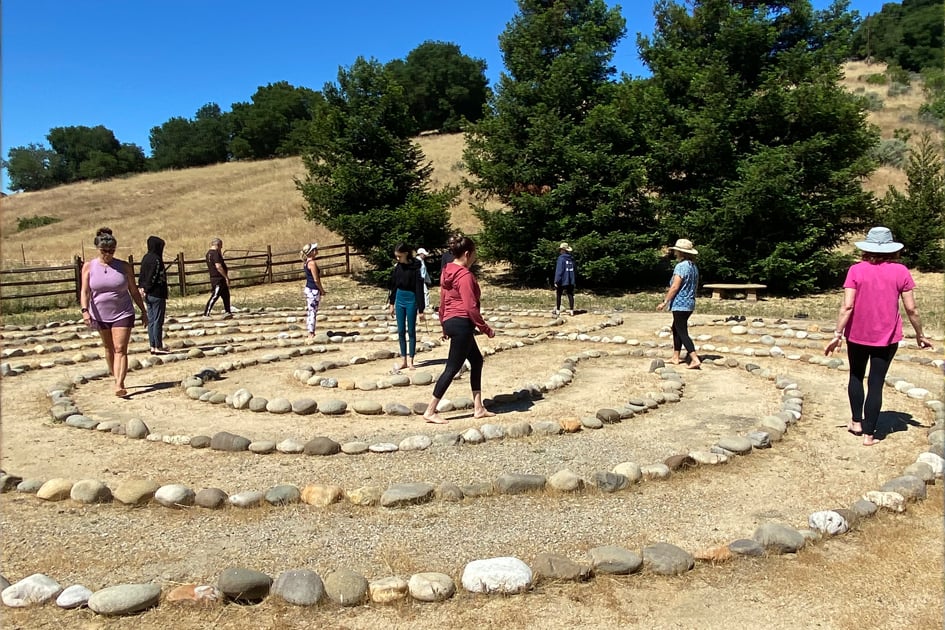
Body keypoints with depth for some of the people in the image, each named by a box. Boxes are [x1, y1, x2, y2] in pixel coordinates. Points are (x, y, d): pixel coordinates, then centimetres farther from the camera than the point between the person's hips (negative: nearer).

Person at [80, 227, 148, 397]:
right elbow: (85, 291, -6)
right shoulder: (89, 266, -1)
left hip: (123, 314, -2)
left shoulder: (124, 267, -2)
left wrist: (143, 311, 8)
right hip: (100, 315, 2)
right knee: (109, 348, 16)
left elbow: (134, 290, 5)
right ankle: (114, 376, 33)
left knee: (120, 349, -10)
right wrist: (85, 310, -20)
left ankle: (119, 385, -17)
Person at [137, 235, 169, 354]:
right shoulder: (156, 259, -15)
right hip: (157, 294, -8)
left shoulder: (145, 258, 10)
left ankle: (152, 346, 16)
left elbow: (141, 275, 9)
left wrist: (141, 287, 3)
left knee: (151, 321, 11)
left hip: (148, 294, 8)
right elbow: (153, 277, -18)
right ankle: (158, 347, 1)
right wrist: (146, 290, -9)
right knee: (158, 321, -3)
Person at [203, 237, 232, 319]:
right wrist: (226, 277, -19)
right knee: (215, 296, -8)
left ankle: (227, 312, 19)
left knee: (226, 295, 15)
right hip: (218, 278, -10)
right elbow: (218, 267, -23)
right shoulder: (215, 253, -15)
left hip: (214, 278, 10)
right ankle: (206, 314, -7)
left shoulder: (209, 253, 16)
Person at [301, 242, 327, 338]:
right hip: (314, 290, -9)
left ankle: (310, 333, 20)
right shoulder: (312, 263, -18)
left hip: (308, 288, 9)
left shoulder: (306, 262, 11)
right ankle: (311, 333, -1)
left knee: (309, 311, 13)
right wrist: (322, 290, -7)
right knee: (313, 311, -4)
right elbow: (316, 280, -18)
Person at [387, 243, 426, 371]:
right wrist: (391, 303, 11)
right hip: (400, 299, 5)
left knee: (411, 331, 2)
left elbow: (419, 288, -13)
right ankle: (403, 360, 14)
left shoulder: (415, 268, -13)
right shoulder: (397, 267, 2)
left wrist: (420, 309, -15)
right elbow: (393, 285, 11)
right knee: (401, 331, 7)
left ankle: (410, 360, 10)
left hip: (411, 300, -5)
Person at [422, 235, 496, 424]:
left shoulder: (447, 272, 11)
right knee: (452, 368, -3)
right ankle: (430, 411, 2)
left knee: (477, 360, 16)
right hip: (462, 323, -10)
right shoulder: (465, 275, -16)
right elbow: (471, 307, -19)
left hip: (450, 321, 10)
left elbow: (442, 302, 17)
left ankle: (478, 408, 20)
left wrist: (444, 326, 26)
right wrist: (486, 329, -10)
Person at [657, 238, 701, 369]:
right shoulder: (694, 267, 11)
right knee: (676, 329, 19)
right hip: (690, 304, 9)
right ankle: (675, 357, 23)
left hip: (680, 304, -9)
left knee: (682, 332, -7)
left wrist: (665, 302, -13)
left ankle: (695, 359, -13)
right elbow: (695, 287, 17)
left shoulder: (681, 266, -16)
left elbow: (675, 287, -19)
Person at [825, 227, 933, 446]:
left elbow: (847, 306, -14)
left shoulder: (856, 270, -8)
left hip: (857, 335, 0)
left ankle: (856, 421, 27)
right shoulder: (900, 271, -5)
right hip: (887, 337, 0)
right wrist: (920, 335, 10)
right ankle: (869, 433, 7)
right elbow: (911, 308, -3)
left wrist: (838, 334, -10)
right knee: (876, 383, 6)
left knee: (856, 376, 21)